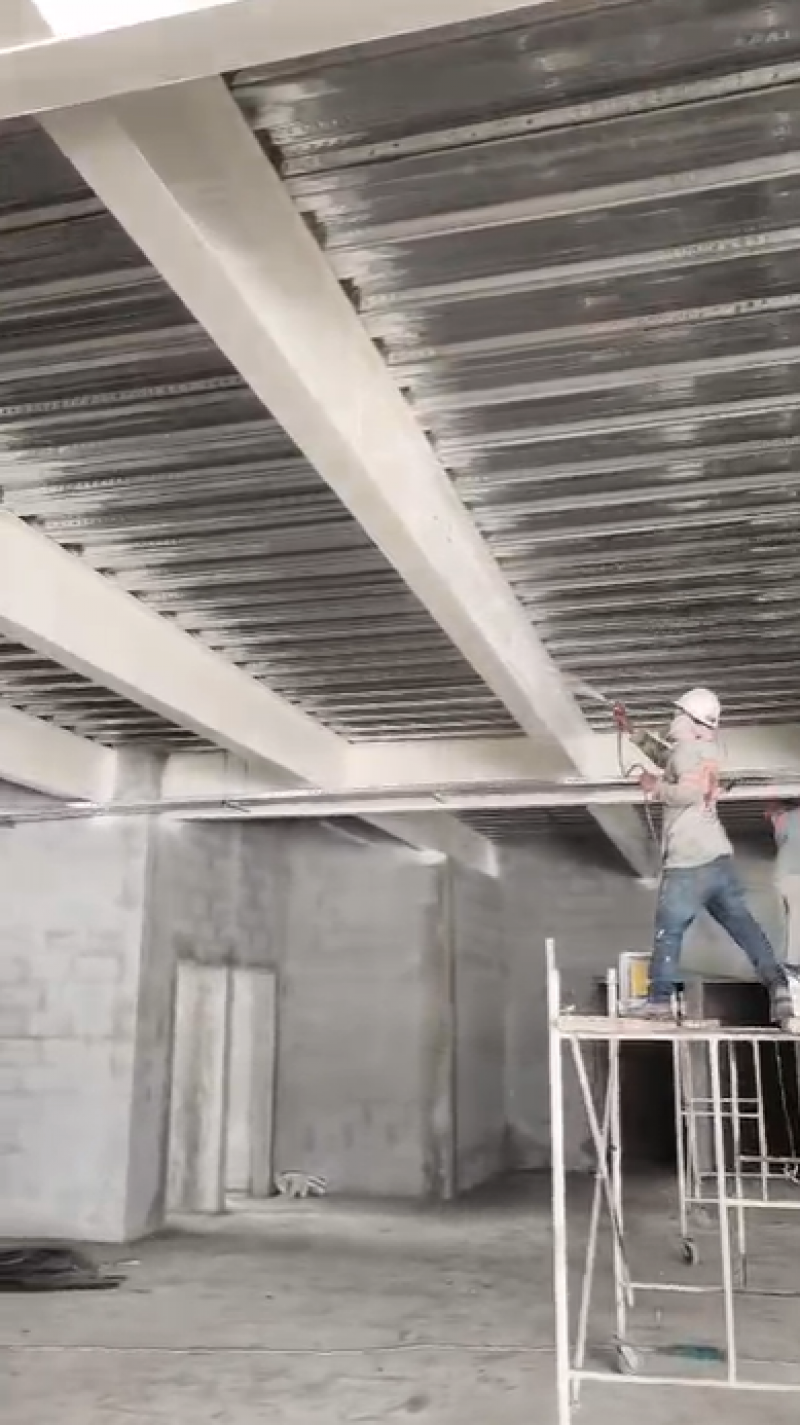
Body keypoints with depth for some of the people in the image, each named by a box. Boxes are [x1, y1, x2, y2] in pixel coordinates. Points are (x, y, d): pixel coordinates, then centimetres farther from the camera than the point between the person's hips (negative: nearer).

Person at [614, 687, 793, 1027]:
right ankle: (778, 984, -5)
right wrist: (631, 730, 31)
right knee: (741, 922, 6)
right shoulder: (704, 750, 17)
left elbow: (689, 793, -25)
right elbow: (662, 754, 33)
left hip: (689, 861, -8)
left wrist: (655, 787, -9)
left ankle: (660, 999, 5)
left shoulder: (687, 750, -10)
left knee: (669, 928, 1)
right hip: (718, 855, 8)